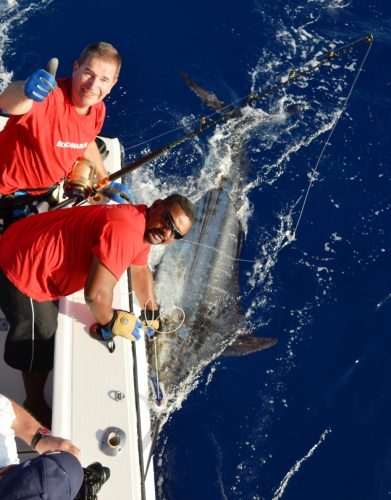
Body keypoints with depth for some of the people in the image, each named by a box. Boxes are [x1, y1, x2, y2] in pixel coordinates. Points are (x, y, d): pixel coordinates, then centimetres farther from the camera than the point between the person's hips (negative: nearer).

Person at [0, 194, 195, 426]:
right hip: (23, 269, -10)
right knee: (39, 341, 8)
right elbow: (96, 294, -35)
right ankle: (36, 407, 34)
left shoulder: (144, 226, -2)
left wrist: (152, 313, 16)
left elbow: (140, 269, 16)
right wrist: (111, 322, -15)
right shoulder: (125, 231, -33)